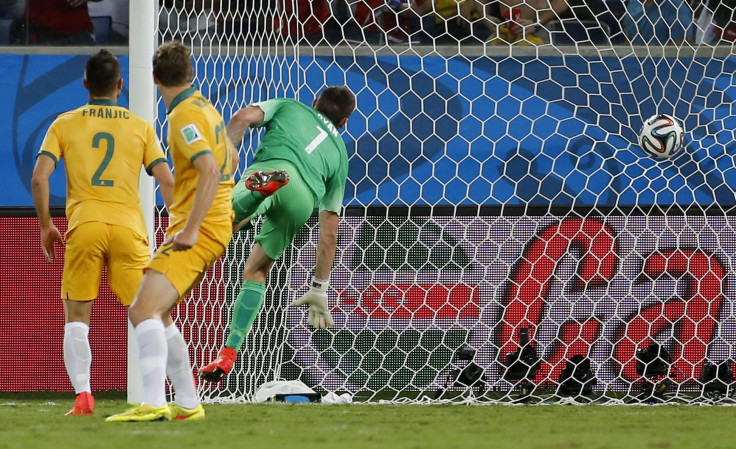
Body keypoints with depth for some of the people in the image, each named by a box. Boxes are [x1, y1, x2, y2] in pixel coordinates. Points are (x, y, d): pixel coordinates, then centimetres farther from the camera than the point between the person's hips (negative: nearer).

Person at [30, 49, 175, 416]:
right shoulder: (140, 127, 13)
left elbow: (39, 177, 1)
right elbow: (167, 181, 6)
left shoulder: (65, 124, 11)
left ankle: (82, 396, -8)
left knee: (76, 316, 6)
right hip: (129, 227, 1)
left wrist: (45, 226, 11)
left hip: (83, 226, -1)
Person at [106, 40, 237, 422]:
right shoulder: (206, 108, 16)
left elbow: (211, 171, -26)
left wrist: (191, 229, -26)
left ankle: (154, 404, -34)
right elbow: (231, 160, 30)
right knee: (152, 312, 16)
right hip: (217, 224, 10)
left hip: (198, 231, -10)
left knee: (144, 311, -21)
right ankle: (187, 404, 18)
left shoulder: (185, 115, -14)